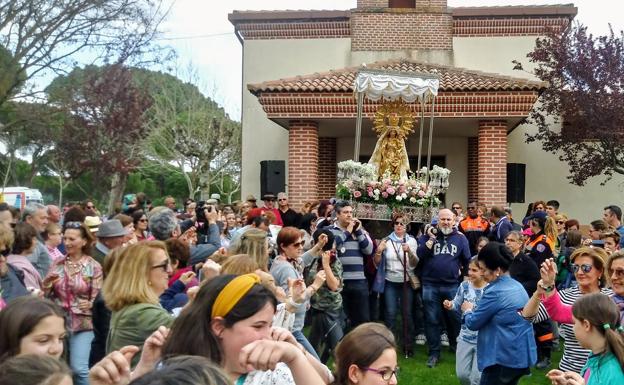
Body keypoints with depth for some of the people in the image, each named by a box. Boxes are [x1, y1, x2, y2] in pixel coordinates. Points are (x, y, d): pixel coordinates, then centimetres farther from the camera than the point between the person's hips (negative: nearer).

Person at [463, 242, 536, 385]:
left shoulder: (495, 292, -21)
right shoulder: (518, 286, 8)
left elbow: (473, 323, -11)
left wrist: (468, 310, 8)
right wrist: (476, 309, 14)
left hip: (504, 358, -9)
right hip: (521, 355, 9)